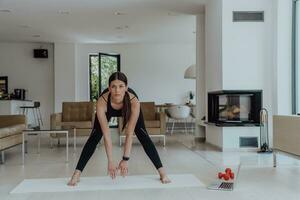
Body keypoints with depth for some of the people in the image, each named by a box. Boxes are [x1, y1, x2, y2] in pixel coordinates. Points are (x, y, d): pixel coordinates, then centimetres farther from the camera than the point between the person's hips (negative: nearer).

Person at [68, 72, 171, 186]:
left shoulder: (134, 102, -42)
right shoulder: (102, 102, -42)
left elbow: (129, 134, -35)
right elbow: (106, 135, -37)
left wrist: (125, 159, -33)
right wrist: (110, 162, -35)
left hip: (127, 108, 0)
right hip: (108, 109, 0)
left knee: (143, 136, -9)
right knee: (95, 137, -10)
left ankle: (162, 172, 0)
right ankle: (76, 174, -2)